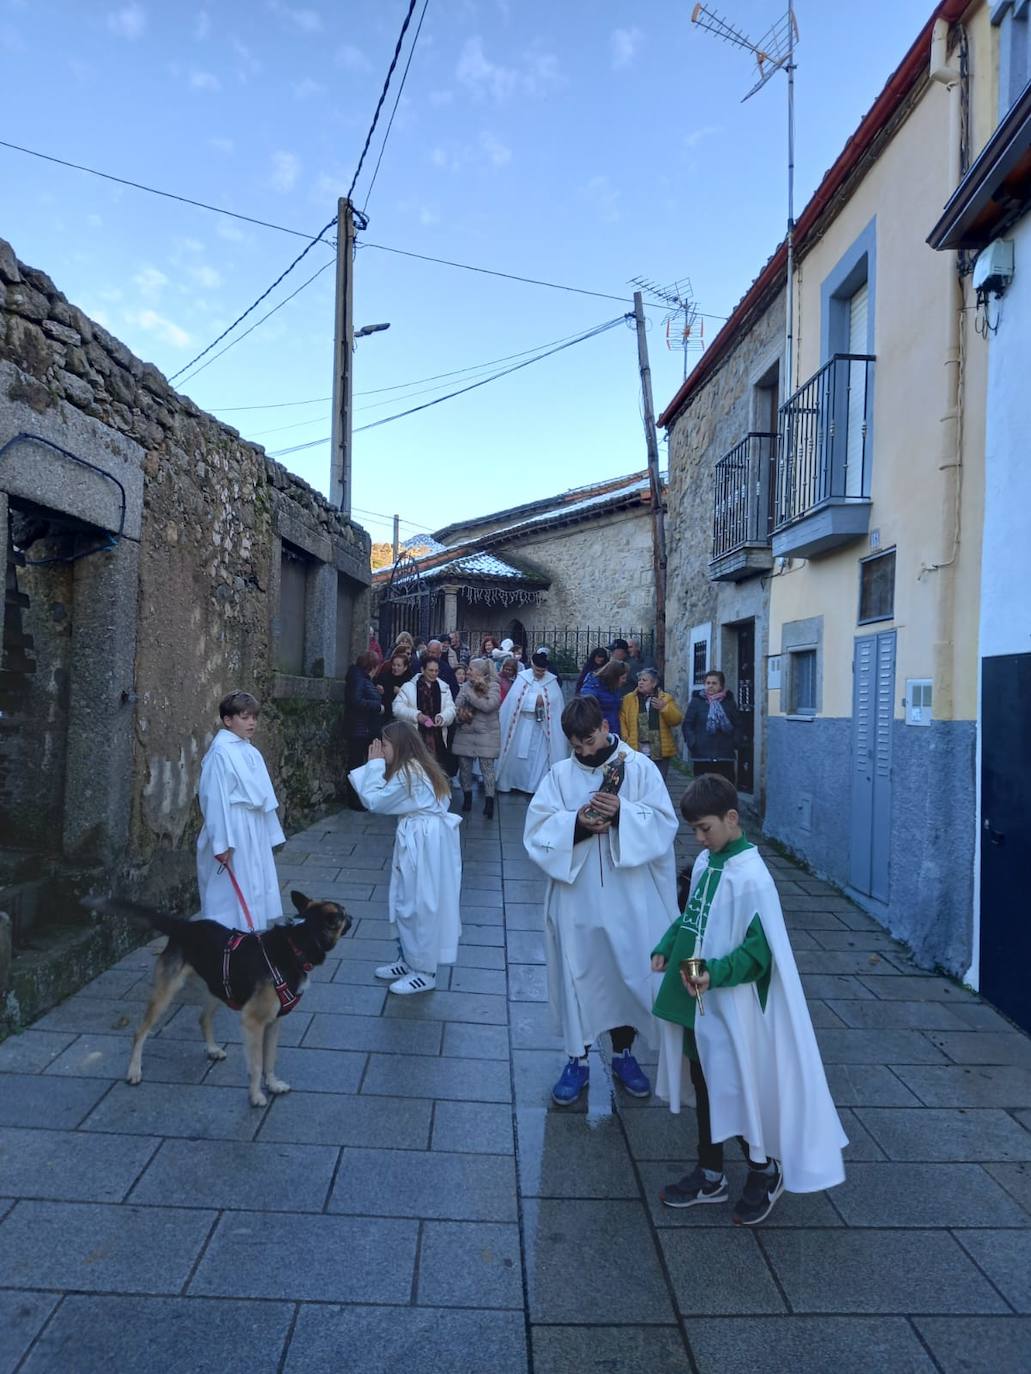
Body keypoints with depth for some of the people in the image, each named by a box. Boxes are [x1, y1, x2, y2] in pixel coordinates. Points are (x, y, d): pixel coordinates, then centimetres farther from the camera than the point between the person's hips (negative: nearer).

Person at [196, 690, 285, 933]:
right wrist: (222, 844, -20)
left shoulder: (250, 751, 9)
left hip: (255, 832, 8)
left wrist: (271, 834, 15)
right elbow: (215, 799, -18)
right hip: (234, 834, -8)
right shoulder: (221, 752, -15)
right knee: (231, 895, 0)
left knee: (256, 891, 15)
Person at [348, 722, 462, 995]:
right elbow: (386, 799, 13)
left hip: (422, 843, -10)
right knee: (408, 903, 18)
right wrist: (375, 766, 6)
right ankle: (410, 960, 30)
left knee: (418, 906, 0)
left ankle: (424, 972, 12)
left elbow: (375, 801, -14)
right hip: (421, 839, 10)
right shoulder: (415, 766, 12)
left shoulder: (408, 772, -20)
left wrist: (375, 764, -9)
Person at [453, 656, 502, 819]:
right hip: (465, 733, 5)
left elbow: (488, 705, -21)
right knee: (464, 766, 9)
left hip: (486, 734, -5)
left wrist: (470, 694, -15)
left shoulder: (493, 686, -6)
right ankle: (467, 798, 24)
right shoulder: (467, 685, 7)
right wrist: (461, 713, -17)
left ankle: (489, 802, -1)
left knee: (487, 767, -5)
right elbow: (457, 705, 4)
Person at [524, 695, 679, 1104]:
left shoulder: (639, 766, -3)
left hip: (628, 898, -1)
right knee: (577, 974, 9)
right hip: (576, 897, 1)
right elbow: (537, 828, -4)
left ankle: (623, 1054, 34)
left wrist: (621, 812, -23)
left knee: (629, 972, 12)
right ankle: (578, 1059, 28)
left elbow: (664, 823, -8)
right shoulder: (561, 774, 1)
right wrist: (577, 823, -20)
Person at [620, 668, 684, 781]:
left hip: (660, 752, 0)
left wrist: (664, 708, -15)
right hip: (636, 752, 0)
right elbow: (622, 721, 2)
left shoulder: (666, 699, 7)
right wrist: (626, 740, -9)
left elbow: (677, 719, -1)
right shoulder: (628, 699, 7)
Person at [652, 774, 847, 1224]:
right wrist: (665, 948, 3)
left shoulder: (751, 876, -21)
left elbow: (759, 950, -21)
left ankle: (765, 1171, 33)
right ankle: (710, 1175, 36)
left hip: (729, 1009, -8)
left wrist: (715, 973, -31)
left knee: (736, 1094, 8)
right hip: (696, 1005, 8)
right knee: (705, 1089, 19)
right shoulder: (705, 862, 3)